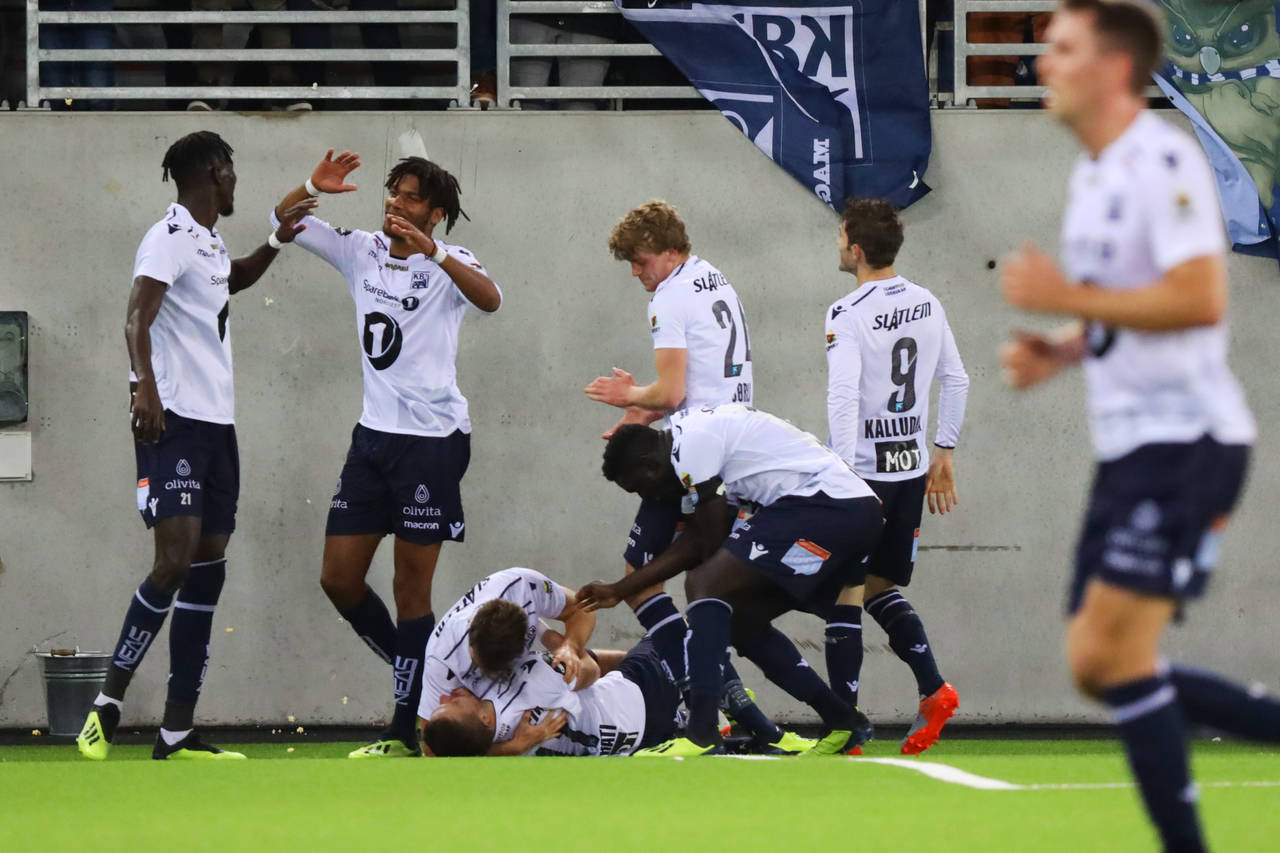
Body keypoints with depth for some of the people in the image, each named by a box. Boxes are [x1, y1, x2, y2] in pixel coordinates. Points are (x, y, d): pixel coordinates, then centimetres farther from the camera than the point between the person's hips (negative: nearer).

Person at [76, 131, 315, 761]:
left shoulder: (211, 244, 19)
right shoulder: (170, 239, -10)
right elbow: (138, 318, -25)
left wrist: (277, 241, 33)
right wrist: (145, 386, -40)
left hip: (217, 424, 9)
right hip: (173, 423, -9)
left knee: (208, 569, 4)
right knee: (175, 562, -17)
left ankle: (177, 733, 4)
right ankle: (108, 703, -8)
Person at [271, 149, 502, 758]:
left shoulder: (448, 262, -8)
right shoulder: (361, 252, 9)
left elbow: (489, 299, -29)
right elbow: (284, 222, 12)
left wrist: (432, 252, -40)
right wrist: (313, 188, -8)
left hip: (432, 439, -7)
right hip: (374, 434, 7)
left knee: (411, 589, -3)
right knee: (339, 578, 6)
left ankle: (406, 734, 2)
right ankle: (416, 676, 25)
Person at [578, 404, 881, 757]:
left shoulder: (691, 443, -10)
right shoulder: (699, 433, 21)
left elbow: (711, 540, -7)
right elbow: (696, 543, 27)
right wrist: (620, 589, 31)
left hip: (824, 503, -10)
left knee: (705, 583, -15)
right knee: (742, 622, 19)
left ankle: (701, 737, -24)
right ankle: (844, 723, 25)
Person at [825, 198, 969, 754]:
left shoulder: (847, 315, -14)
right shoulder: (927, 305, 7)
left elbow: (843, 396, -23)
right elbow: (956, 381, 14)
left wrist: (846, 474, -25)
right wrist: (943, 453, 22)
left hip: (863, 470, -6)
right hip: (912, 468, 6)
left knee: (841, 596, 1)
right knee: (880, 588, 18)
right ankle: (934, 691, 1)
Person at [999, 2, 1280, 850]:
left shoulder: (1164, 163, -15)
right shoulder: (1091, 173, 16)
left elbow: (1199, 298, -25)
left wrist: (1067, 297, -20)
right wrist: (1058, 351, 8)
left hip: (1186, 438, -10)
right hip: (1129, 447, 10)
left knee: (1115, 655, -14)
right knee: (1098, 665, 6)